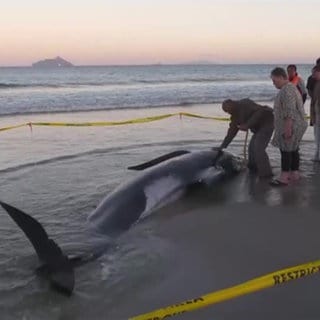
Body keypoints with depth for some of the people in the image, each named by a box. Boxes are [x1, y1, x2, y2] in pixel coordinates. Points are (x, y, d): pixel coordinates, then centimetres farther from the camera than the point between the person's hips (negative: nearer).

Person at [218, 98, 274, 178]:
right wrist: (222, 146, 7)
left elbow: (260, 111, -29)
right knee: (252, 147, 14)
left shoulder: (245, 104, -19)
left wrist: (247, 125, -31)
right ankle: (253, 168, 31)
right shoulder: (235, 116, 8)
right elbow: (232, 131, 10)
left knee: (258, 148, -15)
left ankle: (265, 172, -10)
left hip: (267, 122, -10)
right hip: (259, 127, 10)